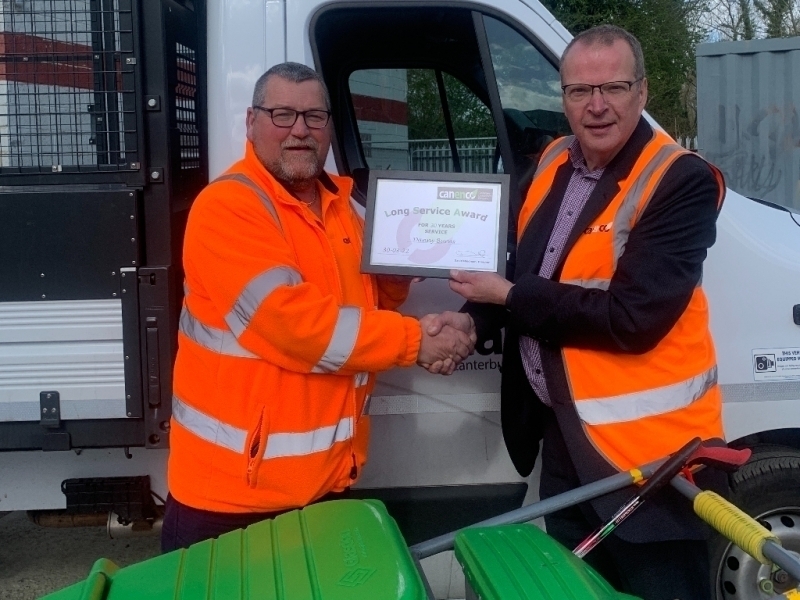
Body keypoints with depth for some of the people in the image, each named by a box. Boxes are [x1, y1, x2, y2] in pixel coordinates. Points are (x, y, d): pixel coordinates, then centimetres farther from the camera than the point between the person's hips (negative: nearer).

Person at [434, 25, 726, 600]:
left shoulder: (682, 181, -17)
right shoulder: (554, 163, 7)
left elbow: (632, 318, -24)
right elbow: (527, 269, 17)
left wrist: (510, 298, -16)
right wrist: (474, 319, -3)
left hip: (646, 445, -7)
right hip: (562, 430, 7)